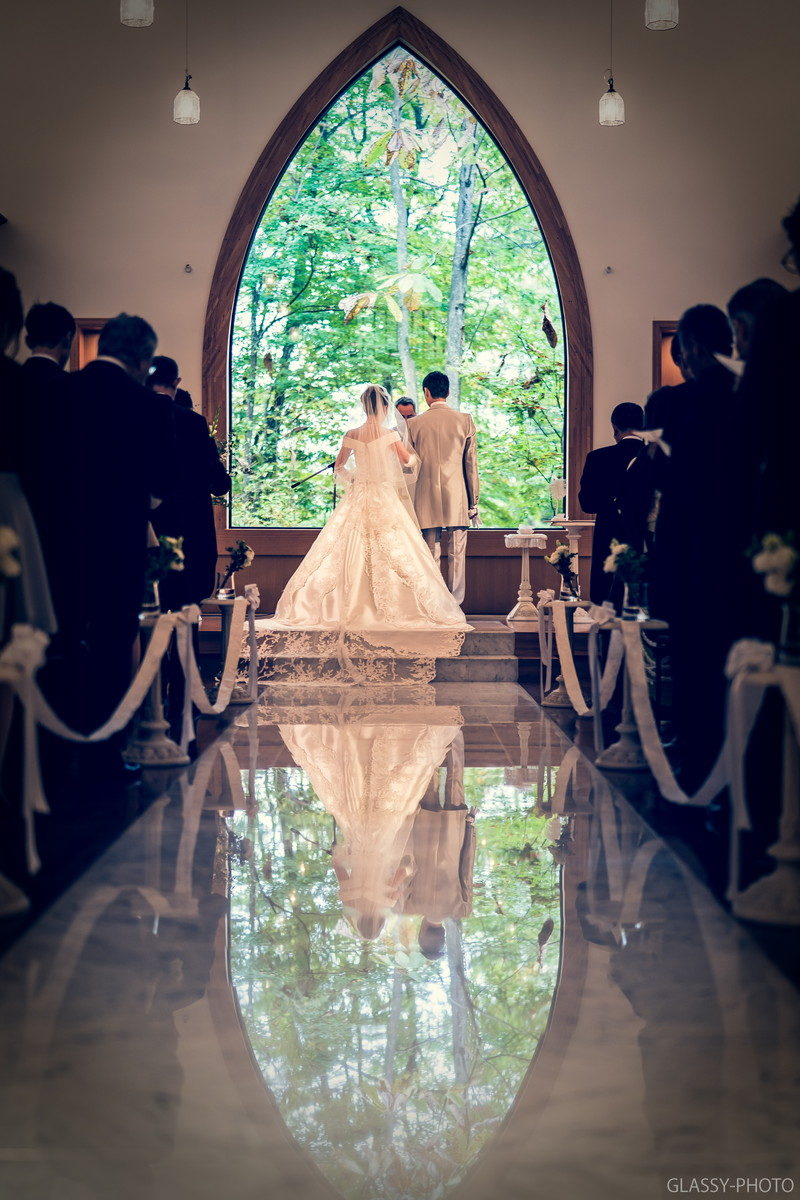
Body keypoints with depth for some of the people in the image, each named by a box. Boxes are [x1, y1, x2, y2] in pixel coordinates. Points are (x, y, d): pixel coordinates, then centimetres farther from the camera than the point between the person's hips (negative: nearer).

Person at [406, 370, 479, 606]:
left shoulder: (415, 423, 1)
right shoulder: (465, 420, 0)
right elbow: (471, 464, 2)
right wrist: (474, 501, 8)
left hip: (427, 497, 1)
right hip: (457, 498, 0)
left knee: (431, 555, 4)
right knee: (457, 554, 2)